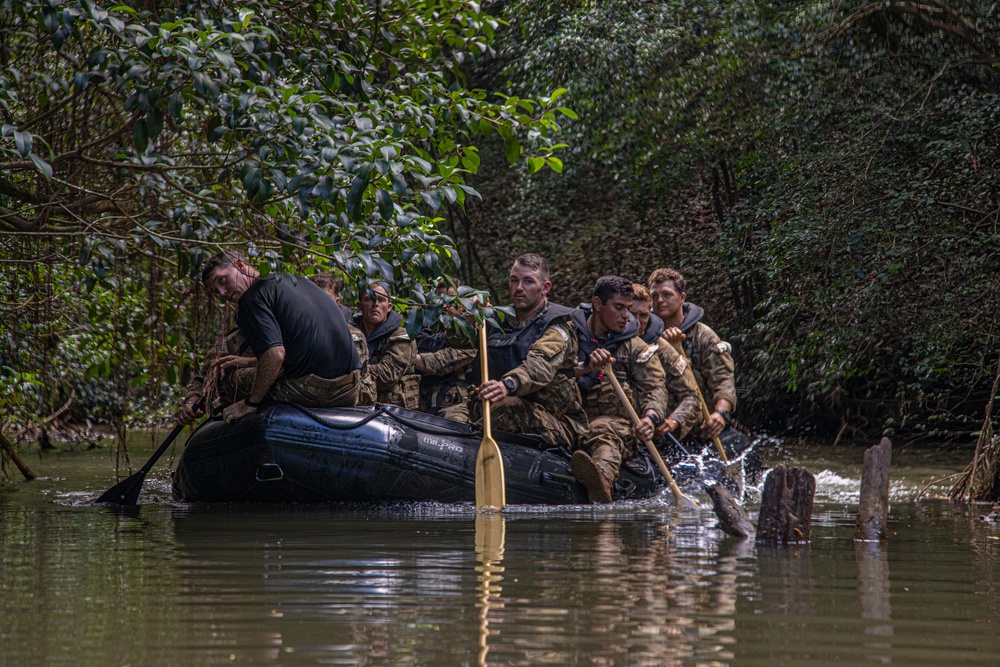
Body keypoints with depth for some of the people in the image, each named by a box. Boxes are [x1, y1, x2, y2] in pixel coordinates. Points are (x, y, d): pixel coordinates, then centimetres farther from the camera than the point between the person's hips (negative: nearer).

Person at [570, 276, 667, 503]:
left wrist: (650, 416, -19)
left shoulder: (636, 348, 17)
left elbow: (654, 386, 3)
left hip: (618, 422, -4)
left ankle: (602, 480, -71)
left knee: (605, 432, -39)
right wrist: (585, 368, -19)